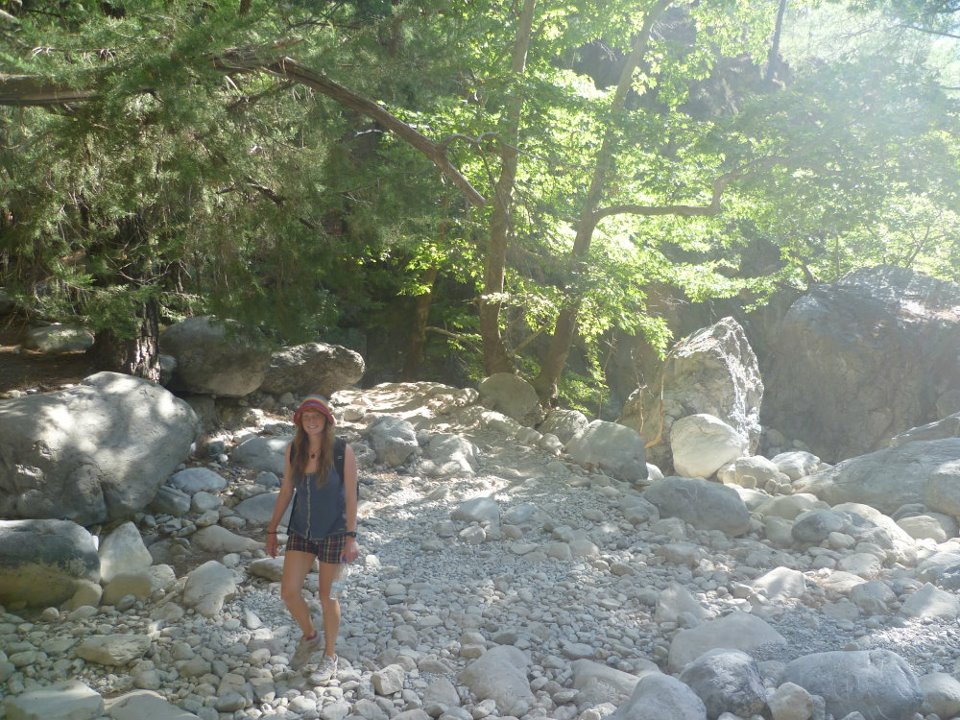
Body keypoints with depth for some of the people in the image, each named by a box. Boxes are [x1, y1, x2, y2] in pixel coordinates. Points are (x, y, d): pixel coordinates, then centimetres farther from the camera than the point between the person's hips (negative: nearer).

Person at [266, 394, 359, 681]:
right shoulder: (293, 450, -4)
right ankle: (309, 636, 29)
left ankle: (330, 655, 29)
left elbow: (351, 496, -12)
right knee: (289, 592, -2)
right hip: (301, 531, 4)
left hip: (332, 533, -3)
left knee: (327, 596, 8)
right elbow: (285, 492, 5)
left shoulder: (343, 451, -15)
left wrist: (351, 537, -15)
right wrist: (272, 530, 7)